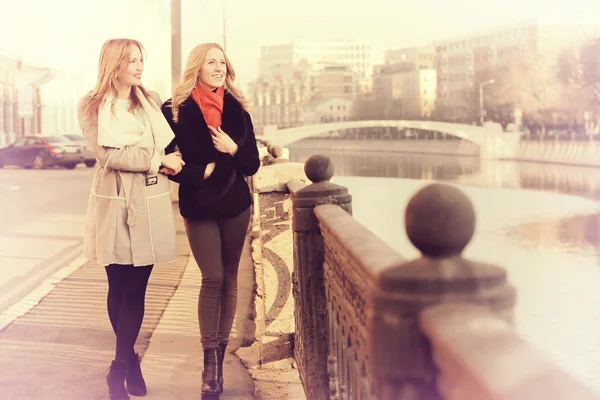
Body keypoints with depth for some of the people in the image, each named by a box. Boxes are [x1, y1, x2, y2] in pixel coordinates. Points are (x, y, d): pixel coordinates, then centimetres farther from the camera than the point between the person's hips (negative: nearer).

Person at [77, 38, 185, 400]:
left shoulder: (152, 102, 12)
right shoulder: (92, 107, 1)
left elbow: (169, 147, 19)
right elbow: (109, 154, -10)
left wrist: (170, 162, -1)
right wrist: (158, 160, -9)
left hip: (150, 203, 2)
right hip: (115, 203, -2)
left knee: (136, 289, -2)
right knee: (119, 287, 4)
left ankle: (120, 369, 5)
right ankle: (130, 359, 21)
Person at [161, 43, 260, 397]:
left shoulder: (237, 109, 3)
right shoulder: (176, 110, -5)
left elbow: (253, 164, 3)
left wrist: (233, 149, -15)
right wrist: (204, 171, -18)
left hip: (235, 204, 3)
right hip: (198, 206, -3)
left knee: (229, 279, 5)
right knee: (213, 279, -9)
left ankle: (219, 356, 14)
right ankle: (210, 359, -2)